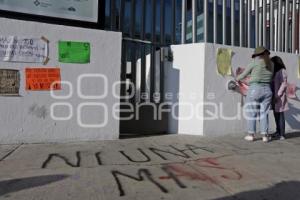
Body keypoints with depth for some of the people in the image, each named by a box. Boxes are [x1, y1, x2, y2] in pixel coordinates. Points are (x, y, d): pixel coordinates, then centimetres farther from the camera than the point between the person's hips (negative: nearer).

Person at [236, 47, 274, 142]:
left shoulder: (255, 63, -5)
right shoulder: (271, 64, 11)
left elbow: (244, 74, 4)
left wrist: (237, 79, 25)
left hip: (254, 90, -4)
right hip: (267, 90, 4)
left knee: (252, 113, 4)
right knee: (264, 113, 9)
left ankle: (251, 135, 8)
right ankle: (265, 136, 8)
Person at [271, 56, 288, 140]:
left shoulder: (282, 71, -5)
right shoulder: (274, 72, 17)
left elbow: (284, 84, -11)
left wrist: (278, 95, -17)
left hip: (279, 97, -7)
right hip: (274, 97, 7)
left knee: (280, 115, -6)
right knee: (276, 115, 10)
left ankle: (282, 134, -3)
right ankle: (278, 132, 19)